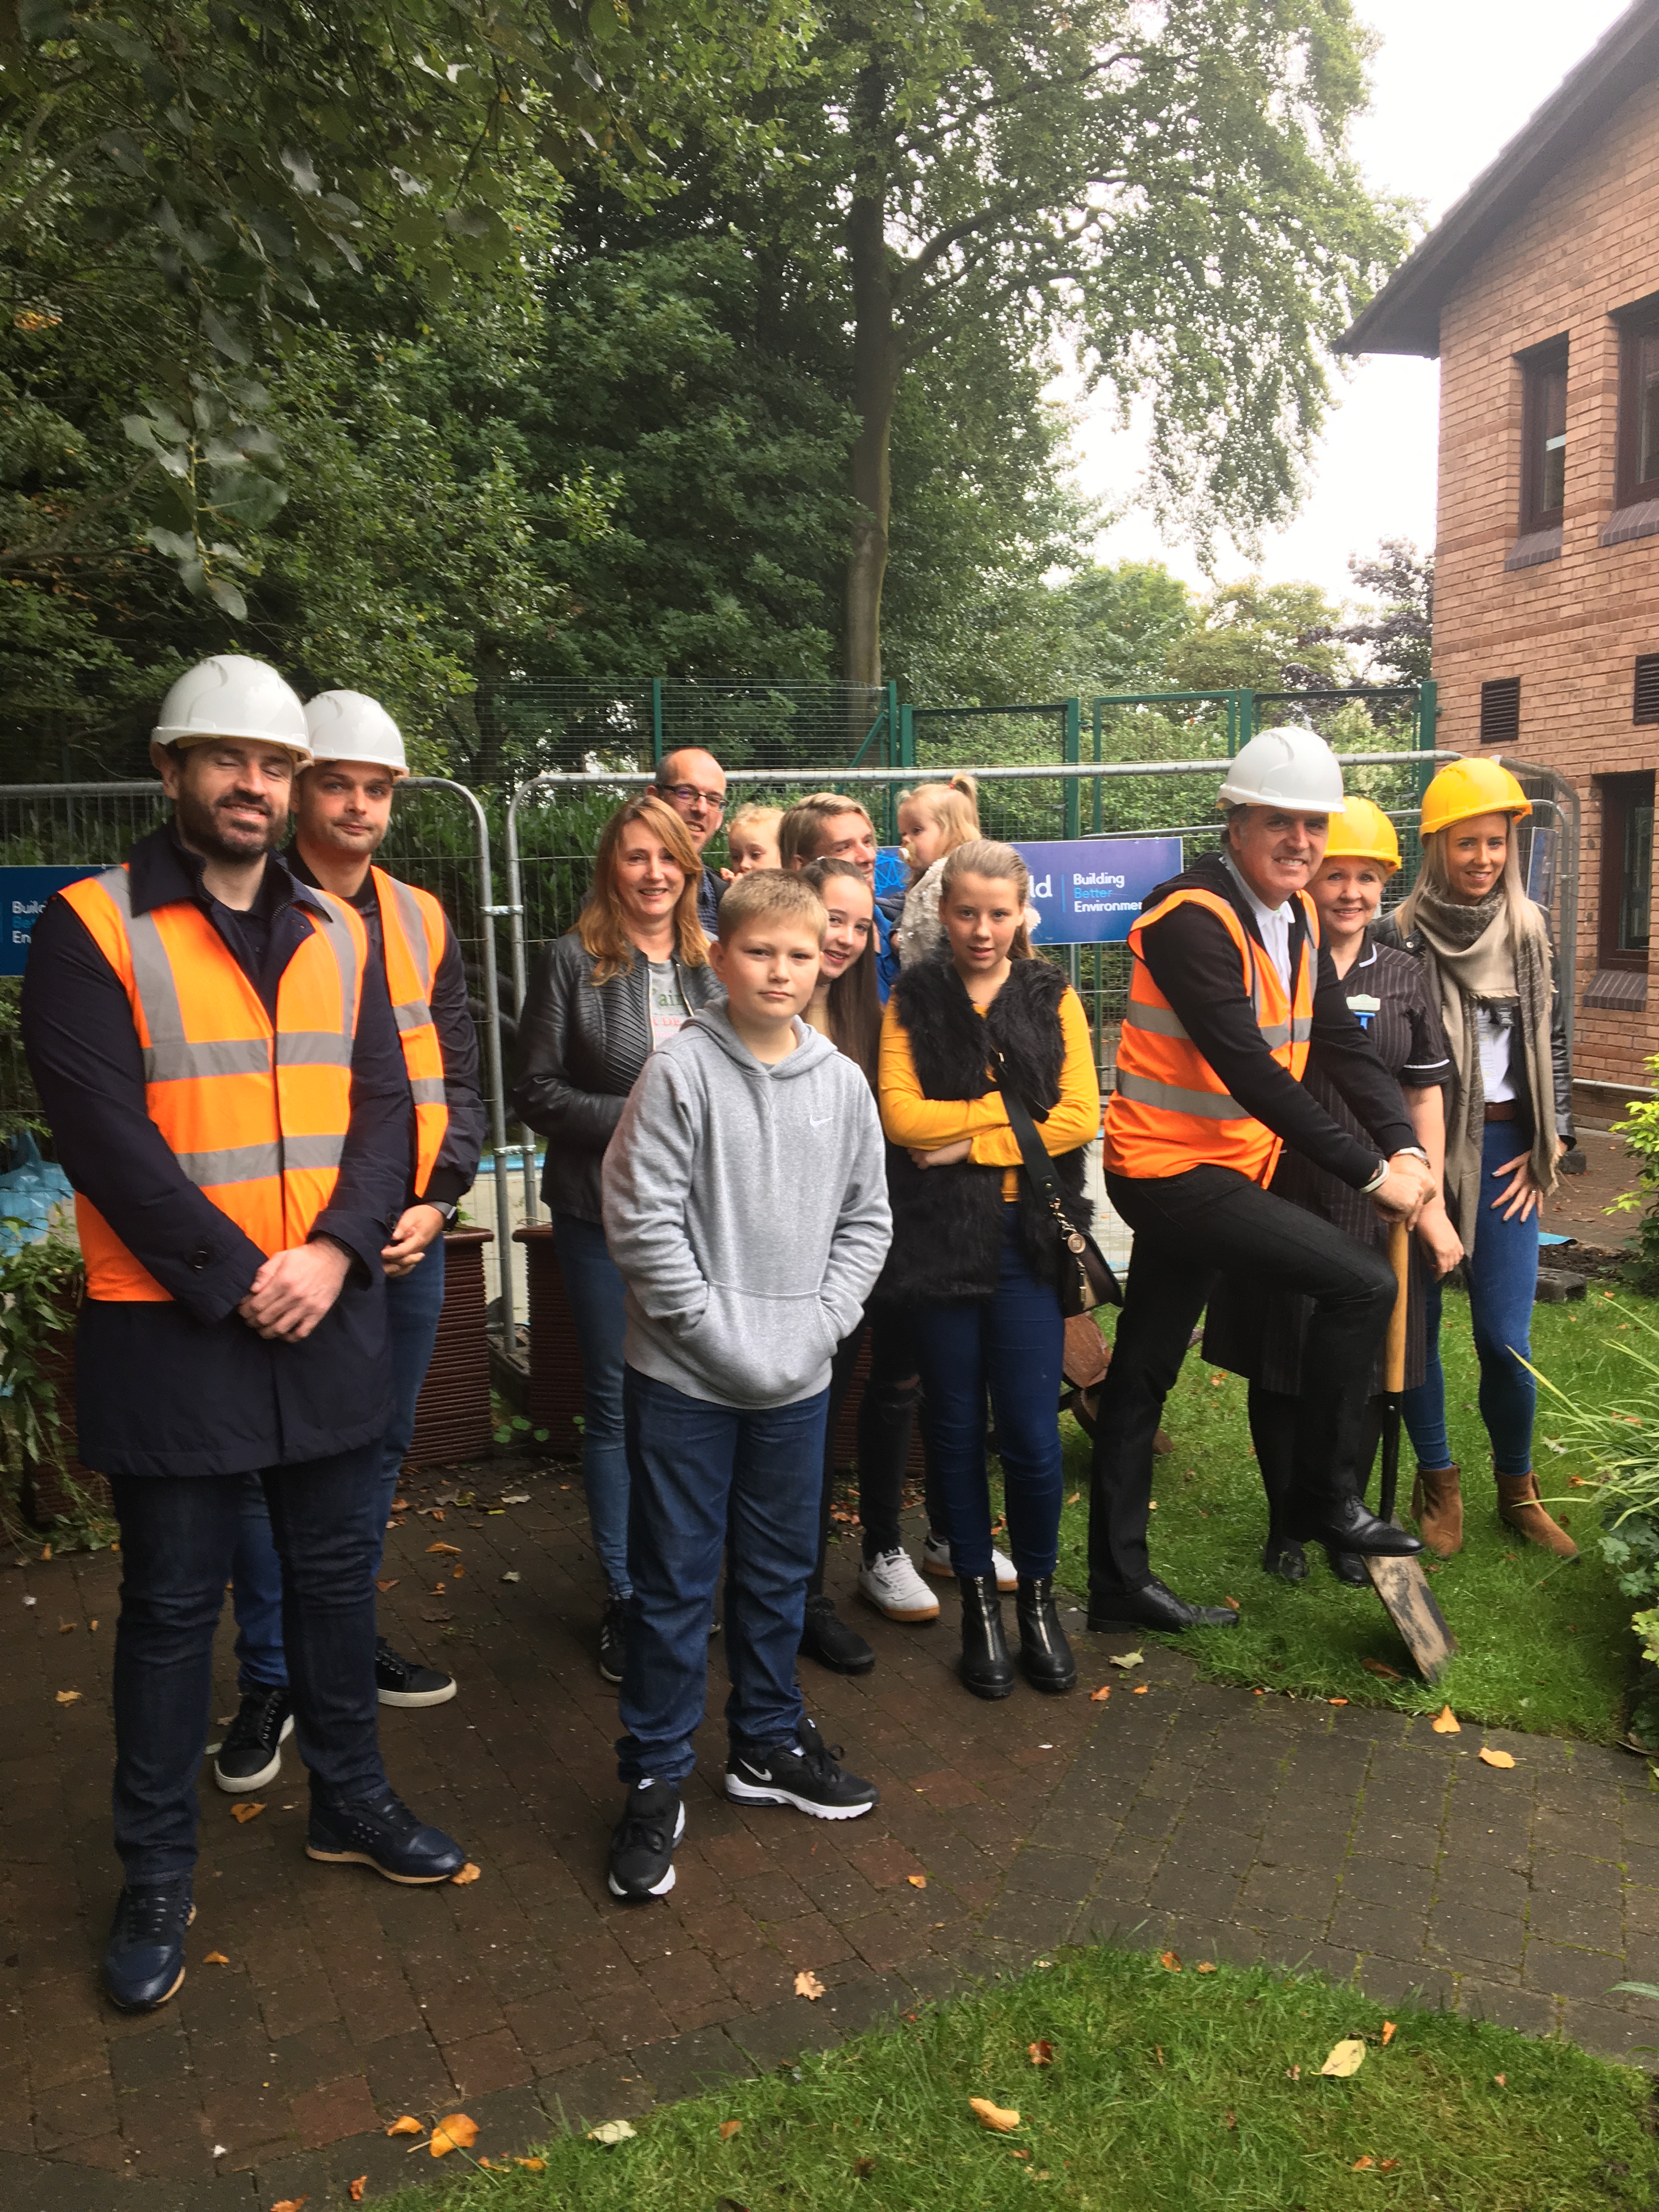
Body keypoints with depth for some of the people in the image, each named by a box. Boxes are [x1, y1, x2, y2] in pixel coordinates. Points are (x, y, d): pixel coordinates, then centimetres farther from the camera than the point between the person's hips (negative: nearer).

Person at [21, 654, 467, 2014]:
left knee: (336, 1573, 17)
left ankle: (350, 1799, 36)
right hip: (172, 1329, -4)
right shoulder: (91, 929, -8)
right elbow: (107, 1135, -15)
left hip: (331, 1312, 5)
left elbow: (383, 1104, 2)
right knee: (173, 1603, 9)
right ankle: (158, 1874, 26)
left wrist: (335, 1251, -13)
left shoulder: (338, 933, 6)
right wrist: (237, 1279, -17)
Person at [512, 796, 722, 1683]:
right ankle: (623, 1595, 20)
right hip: (604, 1214, -3)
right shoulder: (573, 962, -3)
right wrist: (629, 1120, -16)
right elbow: (535, 1088, -6)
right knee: (617, 1403, 6)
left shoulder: (713, 966, 7)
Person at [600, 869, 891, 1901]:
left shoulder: (843, 1082, 3)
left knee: (781, 1571, 18)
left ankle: (769, 1742, 36)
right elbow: (644, 1222, -13)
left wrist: (817, 1326, -5)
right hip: (686, 1378, -4)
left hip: (798, 1380, 4)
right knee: (675, 1582, 5)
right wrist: (724, 1335, -15)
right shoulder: (681, 1072, -11)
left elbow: (866, 1219, 8)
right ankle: (657, 1778, 21)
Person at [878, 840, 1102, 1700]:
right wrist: (1013, 1107, -9)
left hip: (1029, 1236, 0)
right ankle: (978, 1599, 24)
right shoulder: (912, 1001, 5)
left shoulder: (1052, 997, 7)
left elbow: (1080, 1117, -4)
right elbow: (901, 1116, -8)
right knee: (956, 1425, 8)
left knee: (1031, 1430, -2)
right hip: (939, 1236, 0)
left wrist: (969, 1140, -10)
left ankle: (1038, 1596, 19)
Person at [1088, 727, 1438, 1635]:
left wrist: (1403, 1146, -11)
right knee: (1360, 1280, -13)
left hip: (1218, 1173, 9)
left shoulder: (1296, 917, 9)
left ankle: (1119, 1582, 22)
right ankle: (1323, 1498, 3)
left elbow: (1342, 1041, 4)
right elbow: (1253, 1073, -24)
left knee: (1141, 1380, 13)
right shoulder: (1191, 921, -19)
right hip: (1173, 1169, -8)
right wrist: (1369, 1173, -21)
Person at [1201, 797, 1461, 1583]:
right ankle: (1284, 1524, 26)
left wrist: (1431, 1203, 3)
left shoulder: (1401, 977, 5)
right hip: (1282, 1204, -2)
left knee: (1365, 1371, 10)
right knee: (1278, 1369, 8)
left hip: (1375, 1208, 2)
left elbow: (1425, 1095, 8)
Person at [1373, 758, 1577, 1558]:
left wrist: (1550, 1143, 6)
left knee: (1504, 1337, -1)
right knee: (1417, 1324, 6)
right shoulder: (1402, 935, -5)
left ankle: (1517, 1489, 23)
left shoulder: (1530, 929, 8)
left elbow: (1553, 1041, 14)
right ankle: (1438, 1484, 24)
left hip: (1504, 1150, 2)